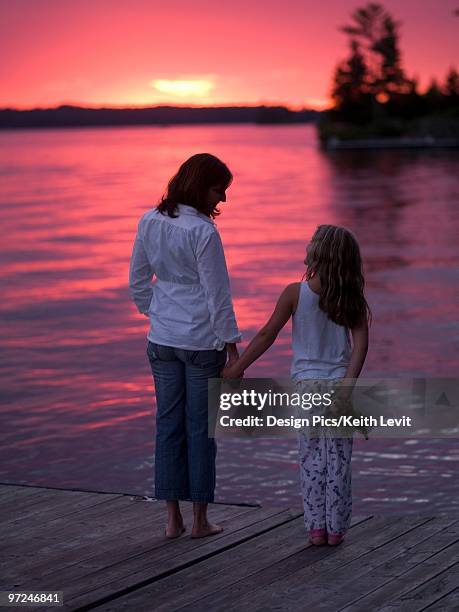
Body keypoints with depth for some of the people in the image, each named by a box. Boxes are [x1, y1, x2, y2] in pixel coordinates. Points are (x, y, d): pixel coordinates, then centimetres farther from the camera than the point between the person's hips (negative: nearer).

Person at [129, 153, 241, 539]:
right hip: (202, 341, -5)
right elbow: (217, 294, -14)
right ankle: (200, 519, 13)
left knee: (168, 424, 10)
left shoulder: (150, 222, 2)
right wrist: (232, 347, -8)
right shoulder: (203, 231, -17)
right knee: (200, 428, 5)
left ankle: (173, 518, 15)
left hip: (162, 340, 6)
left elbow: (138, 282, 9)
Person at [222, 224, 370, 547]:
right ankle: (335, 529, 11)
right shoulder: (352, 299, -2)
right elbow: (361, 343, -11)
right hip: (338, 383, 1)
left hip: (306, 384, -1)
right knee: (338, 460, 7)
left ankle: (316, 528, 10)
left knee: (312, 460, 8)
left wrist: (238, 368, 3)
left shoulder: (295, 293, -7)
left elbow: (267, 335, -5)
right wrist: (347, 384, -16)